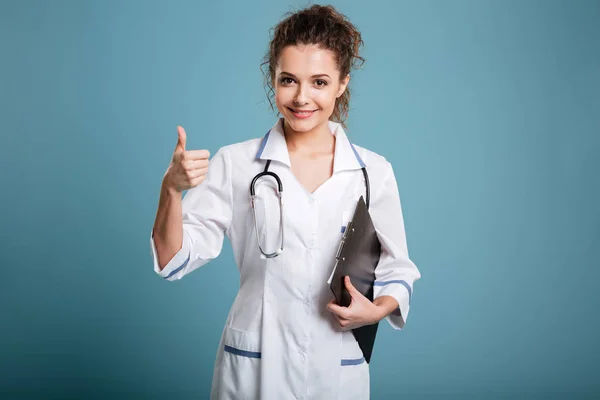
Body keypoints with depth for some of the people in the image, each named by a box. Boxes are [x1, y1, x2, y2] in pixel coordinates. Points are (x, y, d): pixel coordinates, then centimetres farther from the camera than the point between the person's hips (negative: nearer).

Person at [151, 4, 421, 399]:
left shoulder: (375, 172, -2)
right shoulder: (235, 163, -6)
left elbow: (397, 272, 6)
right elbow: (173, 260, -7)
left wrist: (376, 310, -14)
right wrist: (171, 189, -23)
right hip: (253, 367, -1)